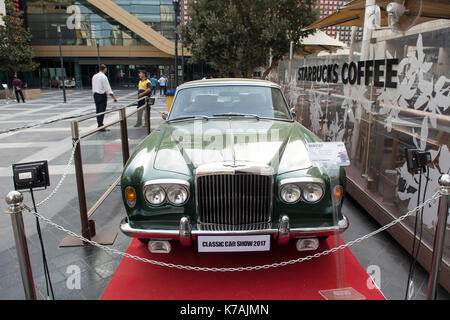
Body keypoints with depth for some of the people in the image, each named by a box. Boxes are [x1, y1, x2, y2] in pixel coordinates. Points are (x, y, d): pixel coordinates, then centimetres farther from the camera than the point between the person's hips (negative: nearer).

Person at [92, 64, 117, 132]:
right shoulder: (104, 77, -14)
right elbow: (107, 88, -17)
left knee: (98, 111, 13)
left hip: (95, 95, 8)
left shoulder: (94, 76, 9)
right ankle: (101, 127, -2)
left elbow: (93, 87, 15)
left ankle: (99, 125, 21)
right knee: (102, 111, -4)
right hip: (102, 95, -8)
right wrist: (114, 97, -15)